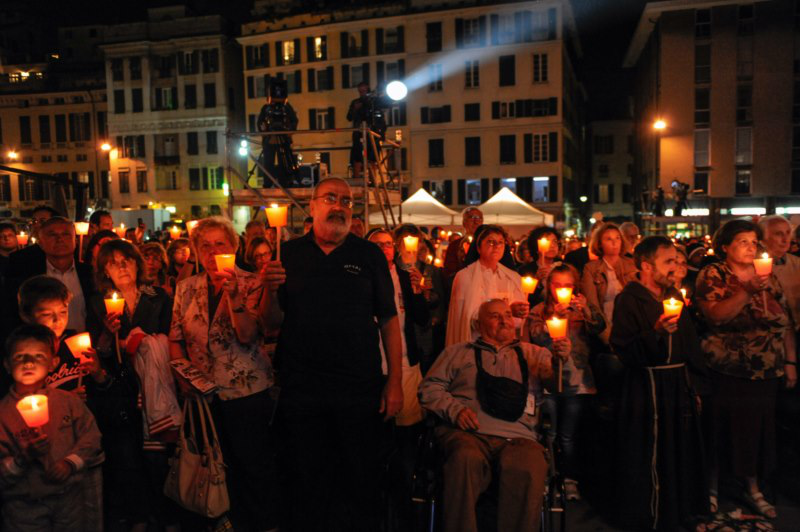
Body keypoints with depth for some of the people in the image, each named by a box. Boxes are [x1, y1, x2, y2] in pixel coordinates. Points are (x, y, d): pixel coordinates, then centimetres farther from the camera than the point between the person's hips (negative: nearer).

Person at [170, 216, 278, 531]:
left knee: (257, 466, 3)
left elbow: (248, 335, -18)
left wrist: (232, 293, -27)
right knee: (224, 466, 15)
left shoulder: (250, 284, -6)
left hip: (247, 390, -4)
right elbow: (176, 337, 10)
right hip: (204, 393, 4)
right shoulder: (186, 288, 7)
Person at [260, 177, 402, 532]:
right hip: (301, 389, 1)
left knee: (362, 482, 11)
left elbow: (389, 320, 0)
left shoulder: (369, 255, 2)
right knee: (306, 483, 15)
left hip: (360, 389, 0)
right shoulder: (289, 254, 4)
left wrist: (395, 381, -4)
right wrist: (270, 291, -17)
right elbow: (273, 322, 3)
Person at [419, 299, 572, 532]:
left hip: (517, 437, 1)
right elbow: (429, 388, 16)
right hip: (468, 433, 0)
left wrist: (562, 360, -10)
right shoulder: (458, 352, 24)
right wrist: (455, 410, -3)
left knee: (531, 467, -35)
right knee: (467, 458, -36)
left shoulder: (533, 353, 26)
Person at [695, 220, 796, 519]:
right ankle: (711, 489, 22)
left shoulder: (767, 277, 9)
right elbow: (715, 316, -21)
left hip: (766, 373, 5)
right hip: (725, 372, -4)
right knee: (721, 430, 4)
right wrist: (747, 290, -29)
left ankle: (753, 490, 31)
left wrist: (790, 362, 9)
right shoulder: (712, 275, -6)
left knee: (757, 428, 13)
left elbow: (785, 322, 12)